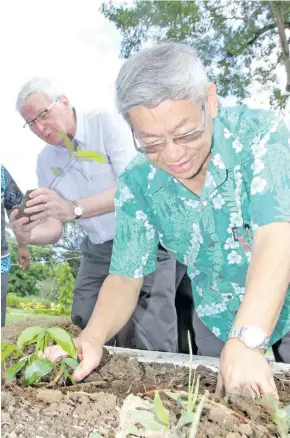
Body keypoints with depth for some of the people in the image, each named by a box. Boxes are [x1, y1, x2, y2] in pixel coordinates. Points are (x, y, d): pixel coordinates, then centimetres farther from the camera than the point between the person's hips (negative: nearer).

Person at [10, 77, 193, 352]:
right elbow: (54, 228, 3)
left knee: (151, 347, -10)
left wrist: (74, 208, -36)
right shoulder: (45, 162, 5)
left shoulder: (107, 124, -12)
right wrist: (29, 235, -21)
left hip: (146, 241, -5)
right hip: (98, 252, 6)